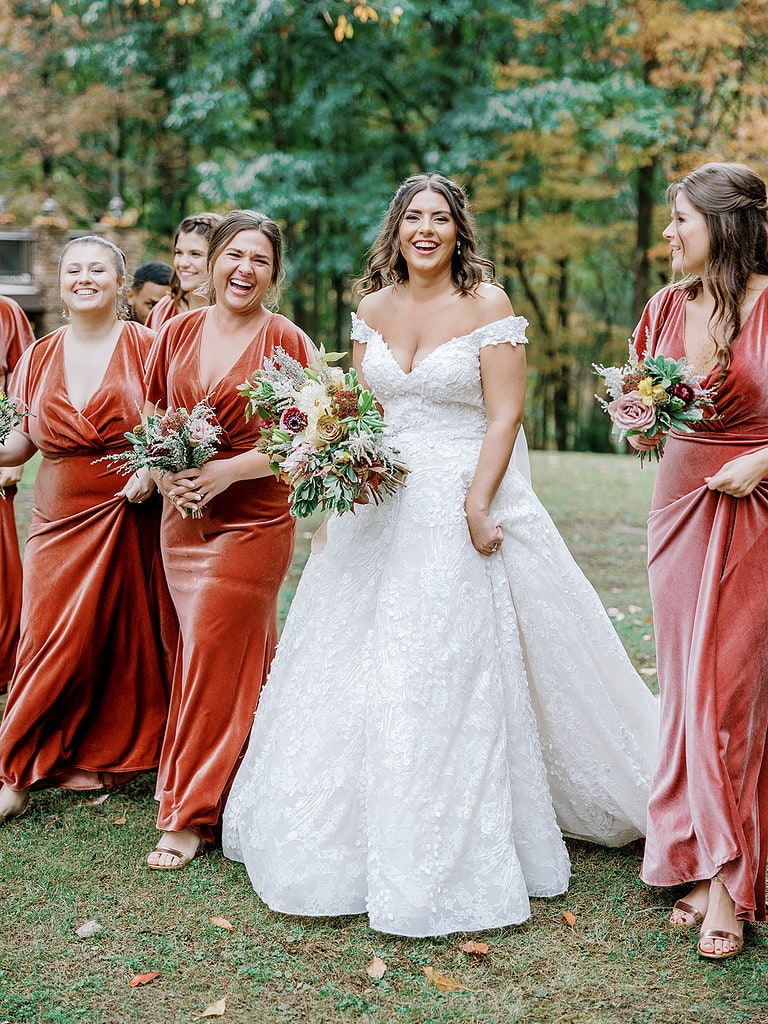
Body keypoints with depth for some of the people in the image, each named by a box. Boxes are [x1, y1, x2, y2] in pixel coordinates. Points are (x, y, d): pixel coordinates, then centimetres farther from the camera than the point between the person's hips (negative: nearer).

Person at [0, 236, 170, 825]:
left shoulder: (145, 347, -1)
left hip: (128, 513, -2)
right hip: (59, 517, 3)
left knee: (121, 636, 3)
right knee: (51, 642, 1)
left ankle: (104, 755, 20)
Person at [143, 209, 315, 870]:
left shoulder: (287, 341, -6)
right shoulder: (178, 333, 8)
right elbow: (155, 419, 15)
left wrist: (227, 471, -18)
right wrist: (165, 472, -5)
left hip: (252, 522, -4)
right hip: (182, 518, 4)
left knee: (214, 658, -3)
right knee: (242, 654, 13)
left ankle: (193, 814, 8)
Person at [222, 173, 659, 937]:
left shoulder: (488, 305, -4)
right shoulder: (372, 308, 10)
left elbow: (505, 414, -9)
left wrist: (475, 506, -18)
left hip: (466, 504, -5)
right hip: (383, 507, 5)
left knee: (456, 669, -3)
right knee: (359, 668, 9)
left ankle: (461, 855, 12)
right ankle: (356, 827, 28)